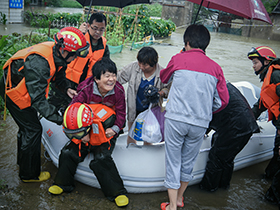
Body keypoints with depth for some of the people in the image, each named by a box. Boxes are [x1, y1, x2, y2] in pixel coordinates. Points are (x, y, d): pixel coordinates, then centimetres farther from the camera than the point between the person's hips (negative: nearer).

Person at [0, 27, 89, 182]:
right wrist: (60, 119, -37)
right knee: (33, 130, -2)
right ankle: (29, 174, 15)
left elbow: (57, 72, 10)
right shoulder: (39, 64, -39)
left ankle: (24, 162, 43)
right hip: (13, 92, -9)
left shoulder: (55, 52, -12)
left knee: (27, 127, 22)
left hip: (24, 86, 9)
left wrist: (65, 88, -4)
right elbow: (38, 100, -38)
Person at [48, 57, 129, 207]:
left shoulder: (118, 91, -13)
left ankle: (117, 192, -10)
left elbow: (121, 114, -1)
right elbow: (72, 111, -12)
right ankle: (63, 183, 17)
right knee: (69, 153, -10)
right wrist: (82, 133, -20)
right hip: (87, 129, 2)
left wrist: (114, 128, -19)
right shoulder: (86, 89, -16)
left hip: (107, 131, -2)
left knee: (102, 158, -23)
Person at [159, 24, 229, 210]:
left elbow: (164, 78, 20)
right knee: (188, 161, 19)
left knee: (173, 162, 9)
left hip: (176, 119, -2)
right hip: (200, 123, 3)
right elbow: (223, 101, 4)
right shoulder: (215, 68, 4)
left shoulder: (179, 59, 0)